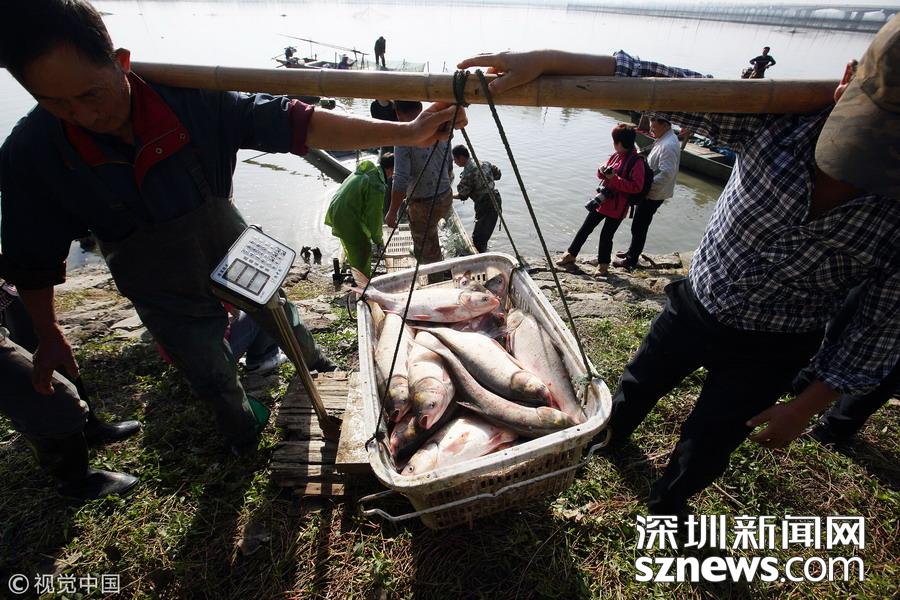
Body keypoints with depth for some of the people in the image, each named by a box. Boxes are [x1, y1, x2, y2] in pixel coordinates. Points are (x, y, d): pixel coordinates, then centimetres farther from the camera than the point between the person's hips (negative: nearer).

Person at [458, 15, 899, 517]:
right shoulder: (782, 117, -23)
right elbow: (663, 87, -29)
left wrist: (806, 407, -10)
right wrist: (544, 59, -37)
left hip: (771, 349, -1)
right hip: (695, 304, 1)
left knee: (706, 446, 15)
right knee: (639, 383, 23)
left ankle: (669, 502, 49)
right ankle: (612, 433, 59)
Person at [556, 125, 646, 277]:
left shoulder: (636, 162, -16)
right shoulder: (616, 155, 5)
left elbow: (636, 187, -22)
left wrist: (615, 179, -26)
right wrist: (602, 171, -8)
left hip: (617, 207, -7)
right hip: (602, 200, 7)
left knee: (606, 235, 3)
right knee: (585, 228, 12)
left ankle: (603, 264, 23)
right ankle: (571, 255, 26)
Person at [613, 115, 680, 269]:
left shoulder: (669, 145, -22)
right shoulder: (663, 140, 10)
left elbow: (666, 174, -29)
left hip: (653, 195, -10)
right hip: (649, 192, 10)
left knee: (639, 227, 0)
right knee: (639, 225, 20)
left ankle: (631, 260, 11)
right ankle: (632, 251, 35)